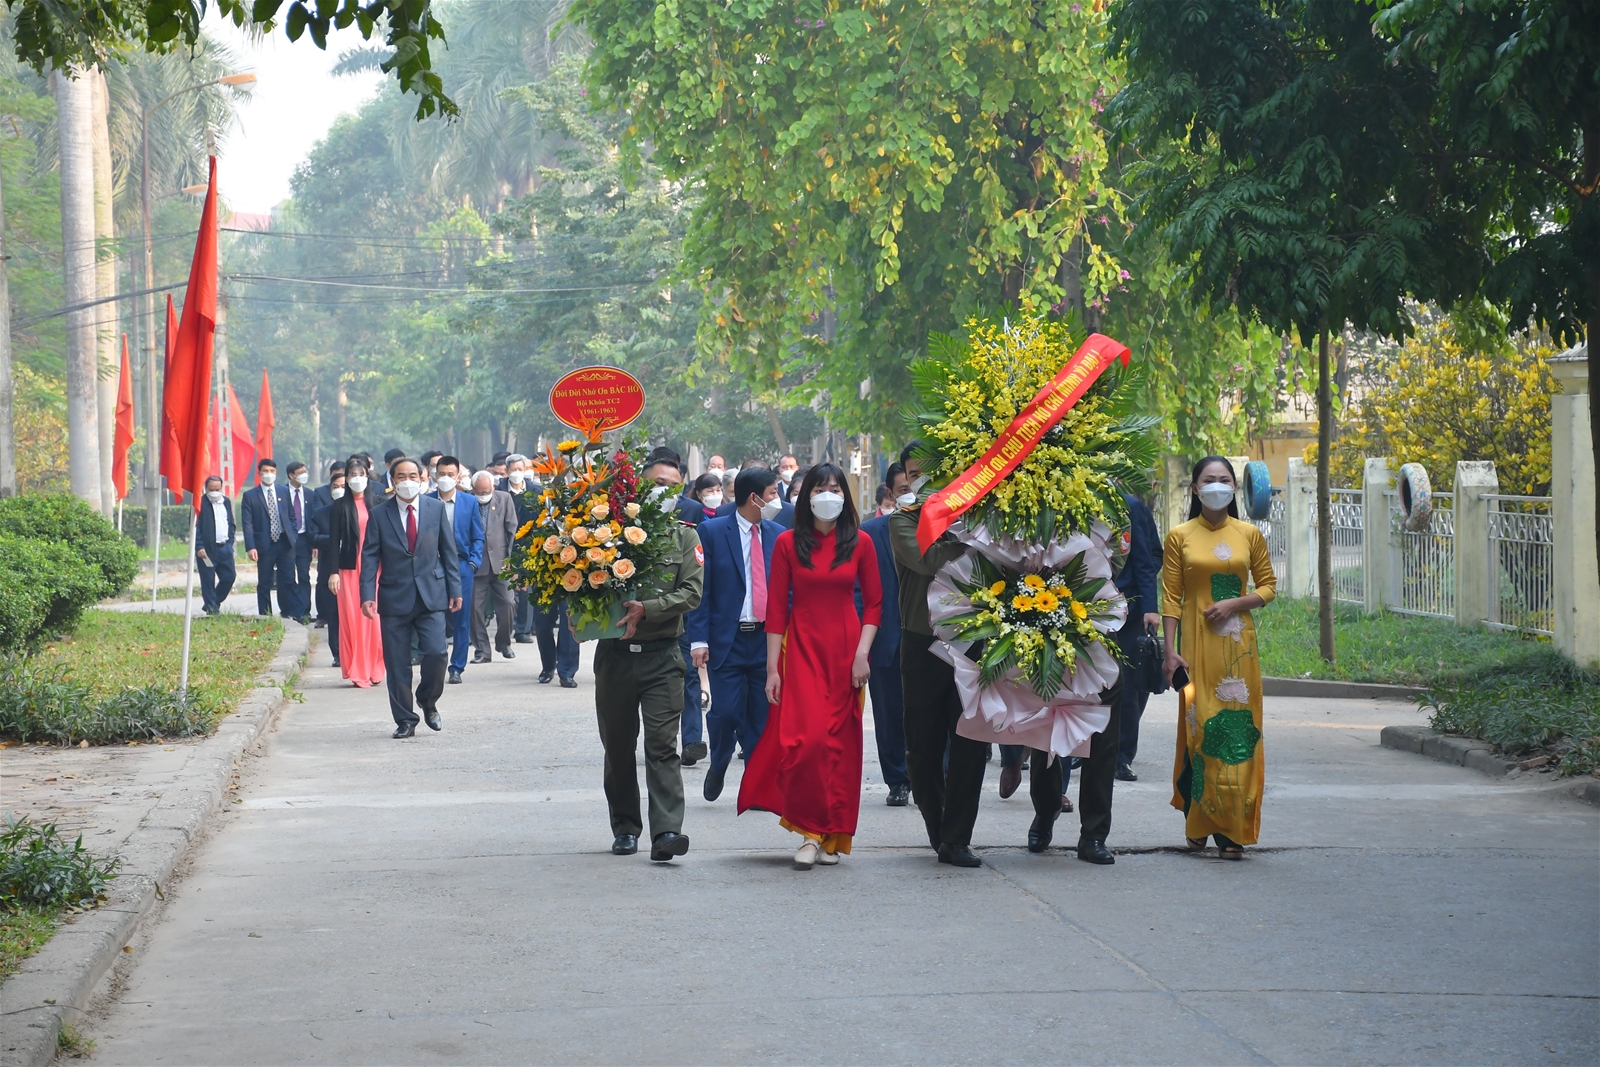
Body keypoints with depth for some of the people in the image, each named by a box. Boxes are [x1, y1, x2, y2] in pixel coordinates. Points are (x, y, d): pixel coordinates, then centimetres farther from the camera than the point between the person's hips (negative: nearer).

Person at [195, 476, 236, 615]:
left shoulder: (226, 502, 13)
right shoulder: (200, 503, -6)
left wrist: (230, 541, 10)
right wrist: (199, 547, -16)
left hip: (225, 547, 6)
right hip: (207, 549, -6)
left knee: (229, 577, 6)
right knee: (208, 581, -2)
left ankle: (213, 603, 23)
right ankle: (212, 609, 5)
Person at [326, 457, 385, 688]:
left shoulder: (378, 502, 6)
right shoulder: (339, 506, 3)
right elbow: (334, 540, 1)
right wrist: (333, 572, -6)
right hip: (350, 568, -1)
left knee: (375, 618, -2)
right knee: (352, 619, -2)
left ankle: (374, 669, 7)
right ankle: (357, 672, 2)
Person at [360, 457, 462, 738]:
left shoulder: (436, 509, 6)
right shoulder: (379, 514, 2)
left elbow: (448, 551, 9)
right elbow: (370, 557, 0)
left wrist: (455, 589, 4)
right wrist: (367, 594, -9)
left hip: (431, 596, 0)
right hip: (394, 598, 0)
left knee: (436, 653, -11)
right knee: (397, 663, 1)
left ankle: (428, 701, 16)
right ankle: (405, 720, 12)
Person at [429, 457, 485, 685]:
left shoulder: (470, 502, 6)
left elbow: (478, 537, 8)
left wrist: (473, 562, -5)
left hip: (462, 565, 1)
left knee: (461, 619, 1)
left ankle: (457, 668, 8)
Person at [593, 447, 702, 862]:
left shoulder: (684, 537, 7)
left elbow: (691, 593, -3)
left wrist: (647, 609, -15)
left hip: (662, 656, -1)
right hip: (615, 652, 1)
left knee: (662, 746, -10)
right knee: (618, 746, 9)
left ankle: (666, 833, -17)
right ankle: (625, 828, 22)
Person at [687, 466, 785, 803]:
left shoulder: (778, 535, 9)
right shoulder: (712, 531, -2)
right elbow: (700, 588, -4)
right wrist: (699, 639, -11)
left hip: (767, 637, 3)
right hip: (726, 638, -3)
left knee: (764, 717, 2)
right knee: (725, 712, -7)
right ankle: (718, 766, 21)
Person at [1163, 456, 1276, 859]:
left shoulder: (1249, 535, 8)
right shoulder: (1180, 537, 3)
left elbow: (1268, 586, 11)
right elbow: (1171, 596, 1)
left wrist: (1234, 603, -7)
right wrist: (1171, 650, -6)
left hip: (1237, 644, 1)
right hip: (1197, 643, -1)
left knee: (1237, 730, -3)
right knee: (1199, 730, -4)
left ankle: (1232, 830, 1)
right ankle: (1198, 822, 7)